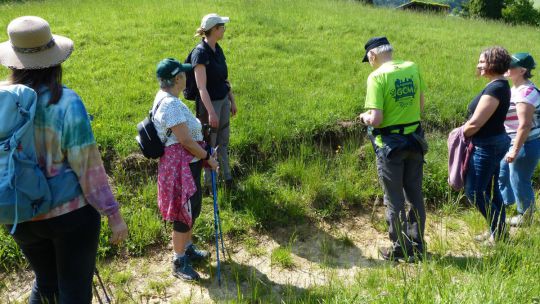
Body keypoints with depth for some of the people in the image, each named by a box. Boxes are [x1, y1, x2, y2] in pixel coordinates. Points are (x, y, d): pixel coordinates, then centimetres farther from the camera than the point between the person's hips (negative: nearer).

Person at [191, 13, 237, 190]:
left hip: (223, 100, 8)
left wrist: (232, 100, 16)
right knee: (209, 144, 5)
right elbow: (202, 87, -23)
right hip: (209, 102, -8)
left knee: (223, 141, 17)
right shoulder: (200, 53, -19)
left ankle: (227, 177, 32)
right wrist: (211, 112, -27)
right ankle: (207, 183, 21)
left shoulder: (217, 49, 6)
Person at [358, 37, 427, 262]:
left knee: (394, 199, 8)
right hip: (414, 139, 6)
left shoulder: (377, 77, -16)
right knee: (415, 195, 17)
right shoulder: (413, 68, 2)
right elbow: (421, 105, 9)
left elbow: (376, 120, -22)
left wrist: (364, 117, -1)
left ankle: (400, 249, 20)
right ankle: (418, 246, 29)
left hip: (390, 144, -6)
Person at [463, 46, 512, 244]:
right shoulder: (501, 85, 10)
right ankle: (497, 231, 29)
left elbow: (475, 123, -24)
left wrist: (460, 134, -7)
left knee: (474, 192, -2)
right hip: (495, 141, 10)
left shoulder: (494, 89, -22)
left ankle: (498, 231, 9)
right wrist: (465, 129, 6)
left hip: (487, 146, -10)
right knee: (490, 189, 18)